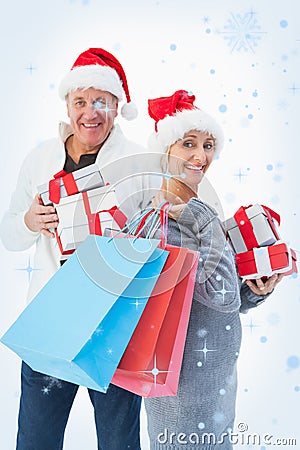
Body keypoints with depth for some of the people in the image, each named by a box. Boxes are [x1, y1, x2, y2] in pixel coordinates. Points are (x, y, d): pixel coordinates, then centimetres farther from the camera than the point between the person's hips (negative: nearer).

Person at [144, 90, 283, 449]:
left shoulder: (199, 213, 7)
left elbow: (231, 301, 11)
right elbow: (222, 296, -26)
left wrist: (256, 291, -8)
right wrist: (204, 221, -22)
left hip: (218, 371, 9)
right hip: (186, 376, -9)